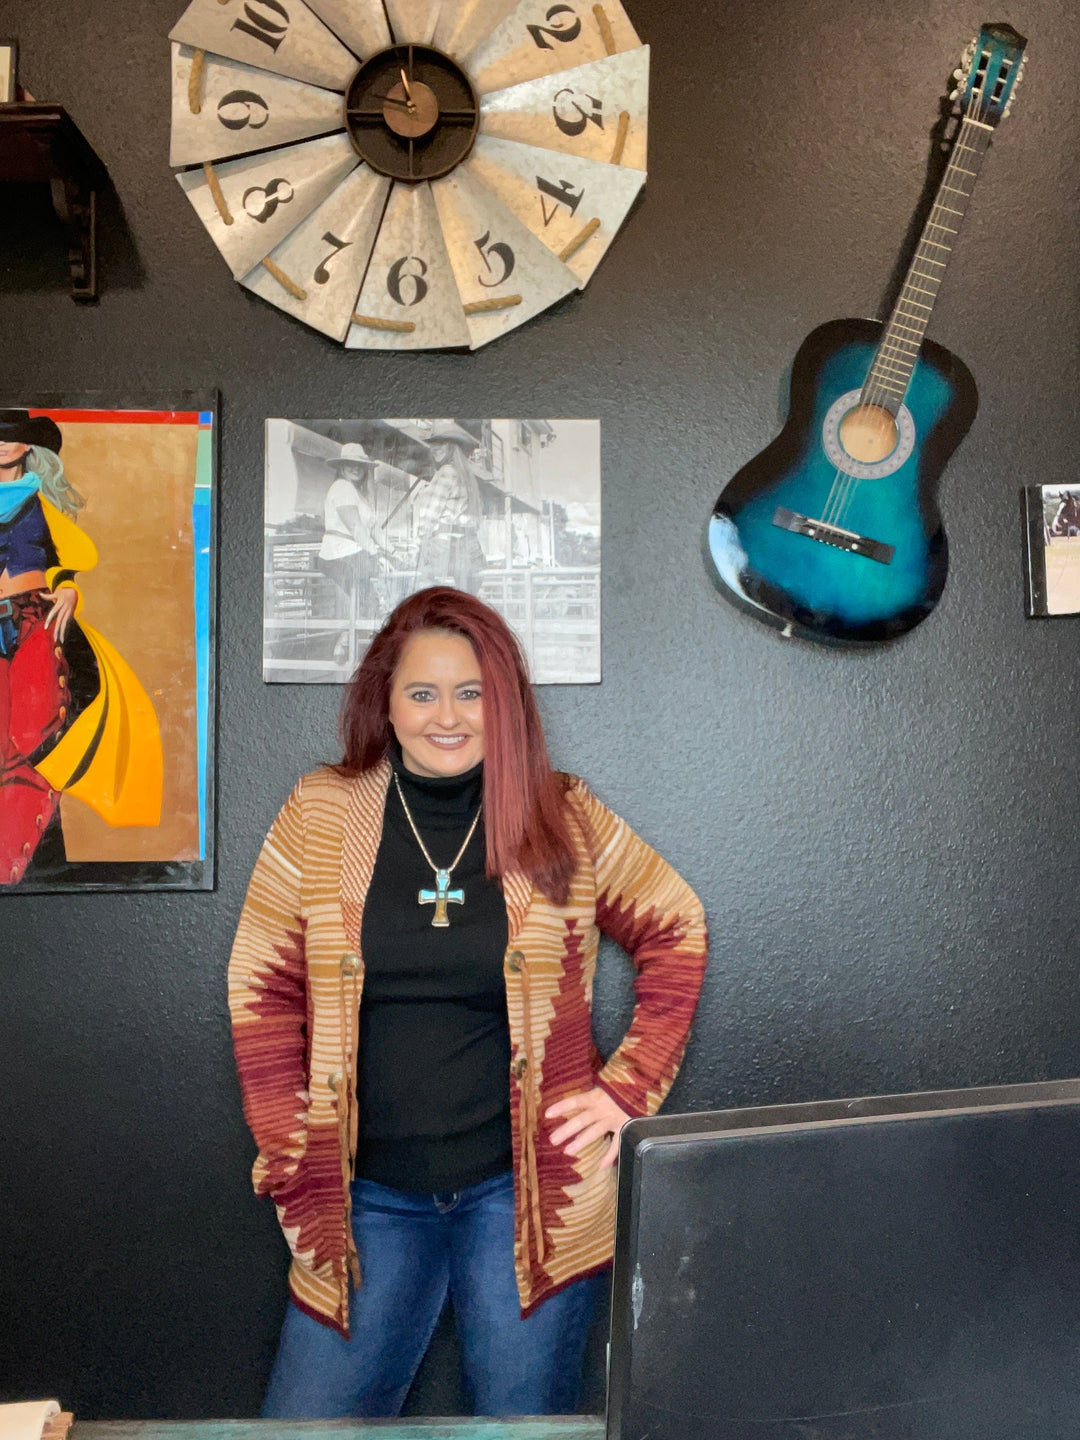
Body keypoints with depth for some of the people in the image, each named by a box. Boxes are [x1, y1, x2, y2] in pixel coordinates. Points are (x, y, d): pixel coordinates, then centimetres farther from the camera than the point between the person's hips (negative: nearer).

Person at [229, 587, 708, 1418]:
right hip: (370, 1193, 1)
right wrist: (292, 1166, -3)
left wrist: (629, 1089, -1)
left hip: (525, 1187, 0)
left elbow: (677, 934, 7)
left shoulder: (565, 817, -2)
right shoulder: (319, 814, -2)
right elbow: (263, 989, 1)